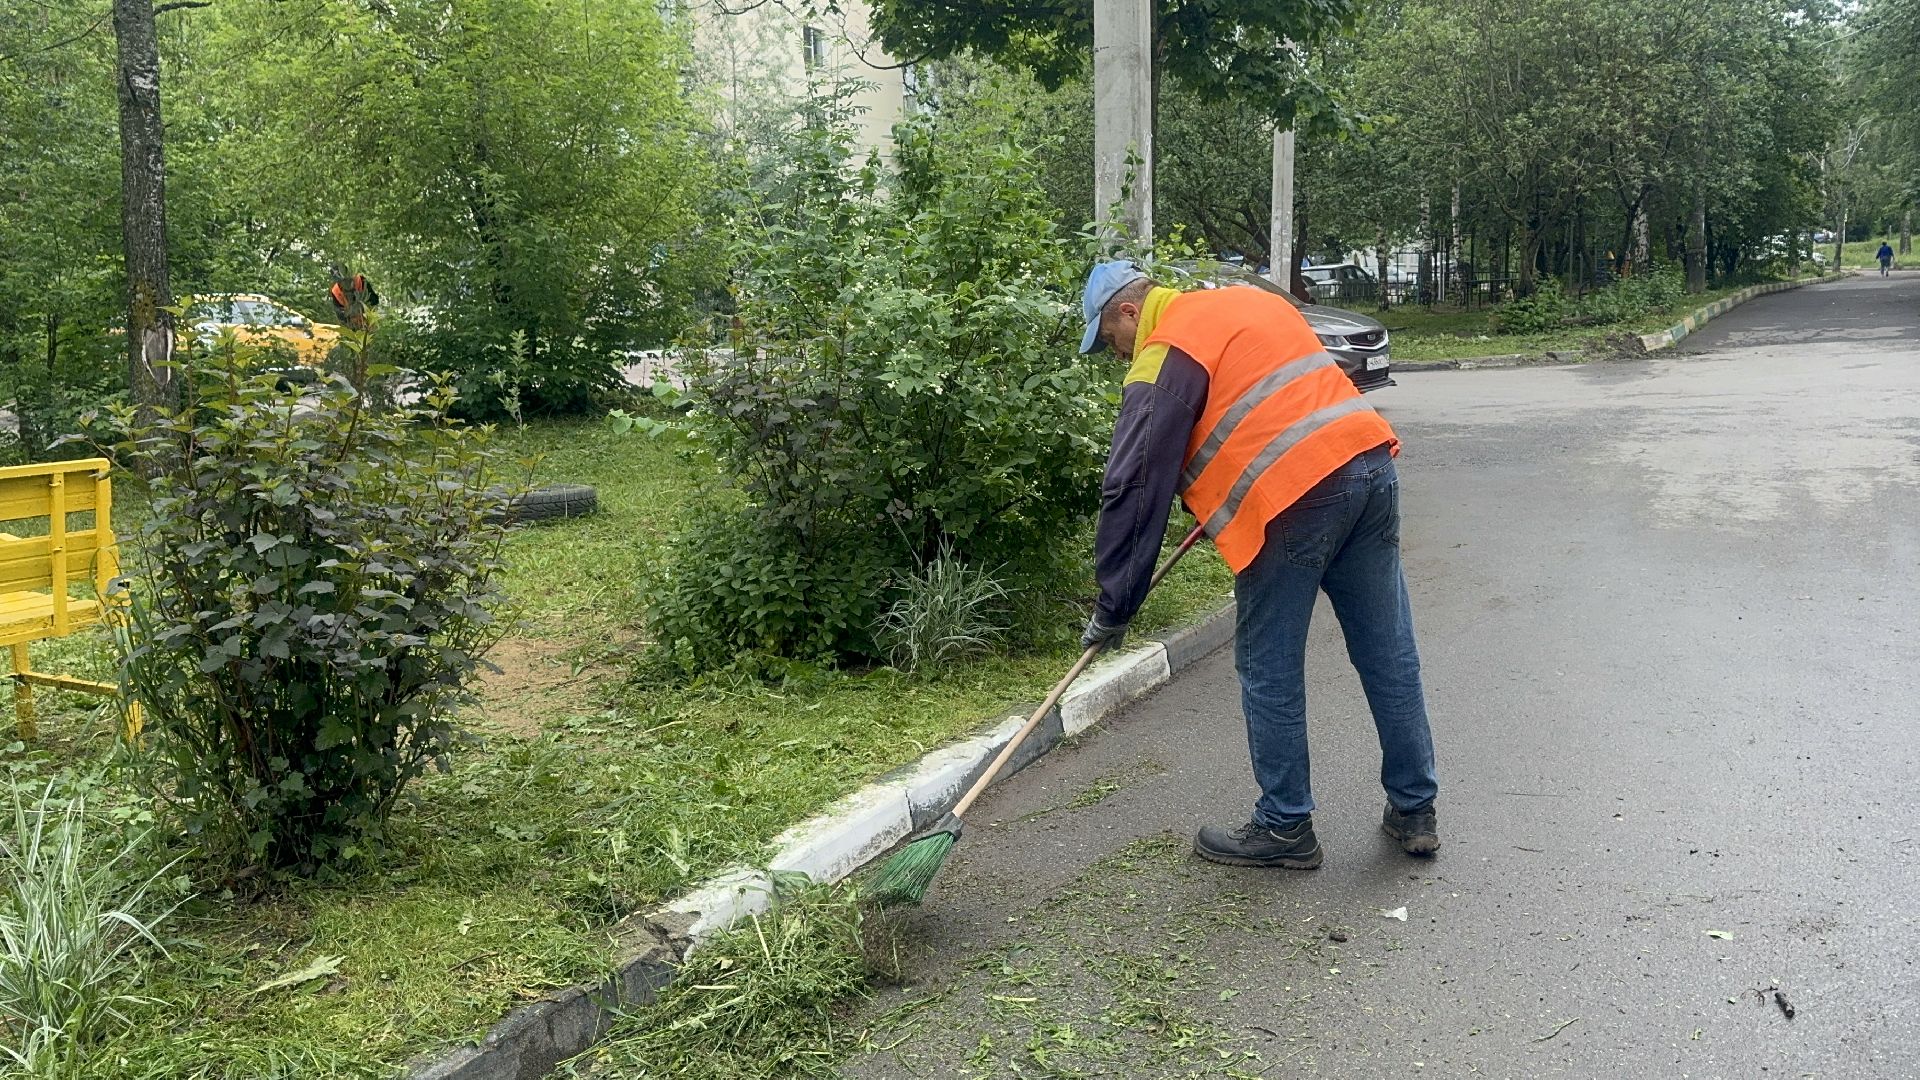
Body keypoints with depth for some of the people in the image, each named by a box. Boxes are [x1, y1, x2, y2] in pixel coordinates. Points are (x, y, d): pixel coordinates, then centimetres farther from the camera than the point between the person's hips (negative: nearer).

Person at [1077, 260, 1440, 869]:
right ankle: (1414, 812, 25)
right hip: (1370, 461, 8)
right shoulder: (1250, 302, 23)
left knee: (1269, 675, 6)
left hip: (1293, 498, -8)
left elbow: (1135, 493, -4)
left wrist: (1112, 611, 2)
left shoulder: (1162, 358, -1)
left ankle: (1285, 828, 16)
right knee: (1390, 657, 14)